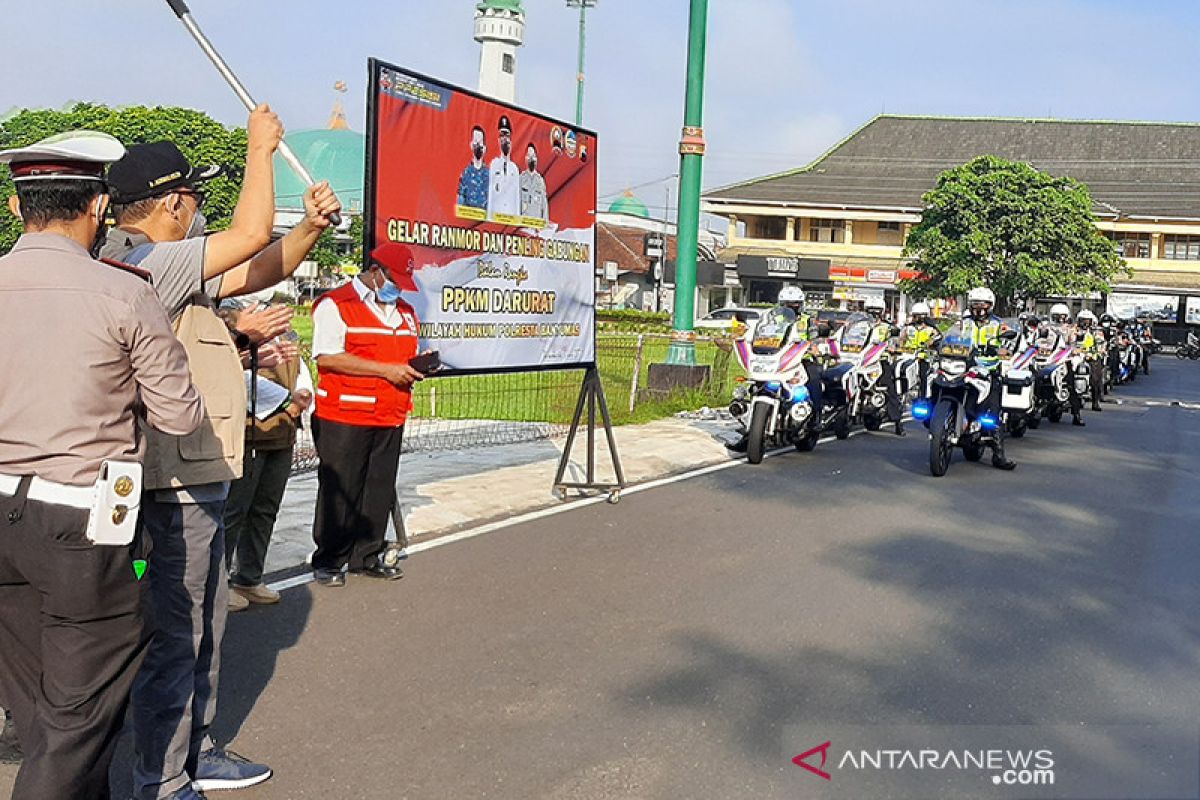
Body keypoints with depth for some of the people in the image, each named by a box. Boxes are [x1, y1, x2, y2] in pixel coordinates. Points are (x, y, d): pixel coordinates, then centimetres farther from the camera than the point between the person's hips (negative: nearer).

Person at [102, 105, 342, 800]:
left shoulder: (166, 266, 13)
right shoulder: (147, 263, -18)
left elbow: (259, 270, 18)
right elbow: (253, 232, -21)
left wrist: (311, 228, 3)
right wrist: (261, 147, -7)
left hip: (197, 480, 11)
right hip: (178, 481, -11)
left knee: (205, 621, 20)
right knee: (175, 633, -1)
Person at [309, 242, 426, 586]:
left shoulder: (405, 312, 19)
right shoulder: (335, 305, -5)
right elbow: (327, 357, -16)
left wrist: (414, 369, 2)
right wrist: (385, 370, -18)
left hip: (390, 418, 7)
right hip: (343, 418, -7)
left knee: (380, 490, 10)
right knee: (339, 491, 0)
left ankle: (367, 556, 21)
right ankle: (328, 561, 12)